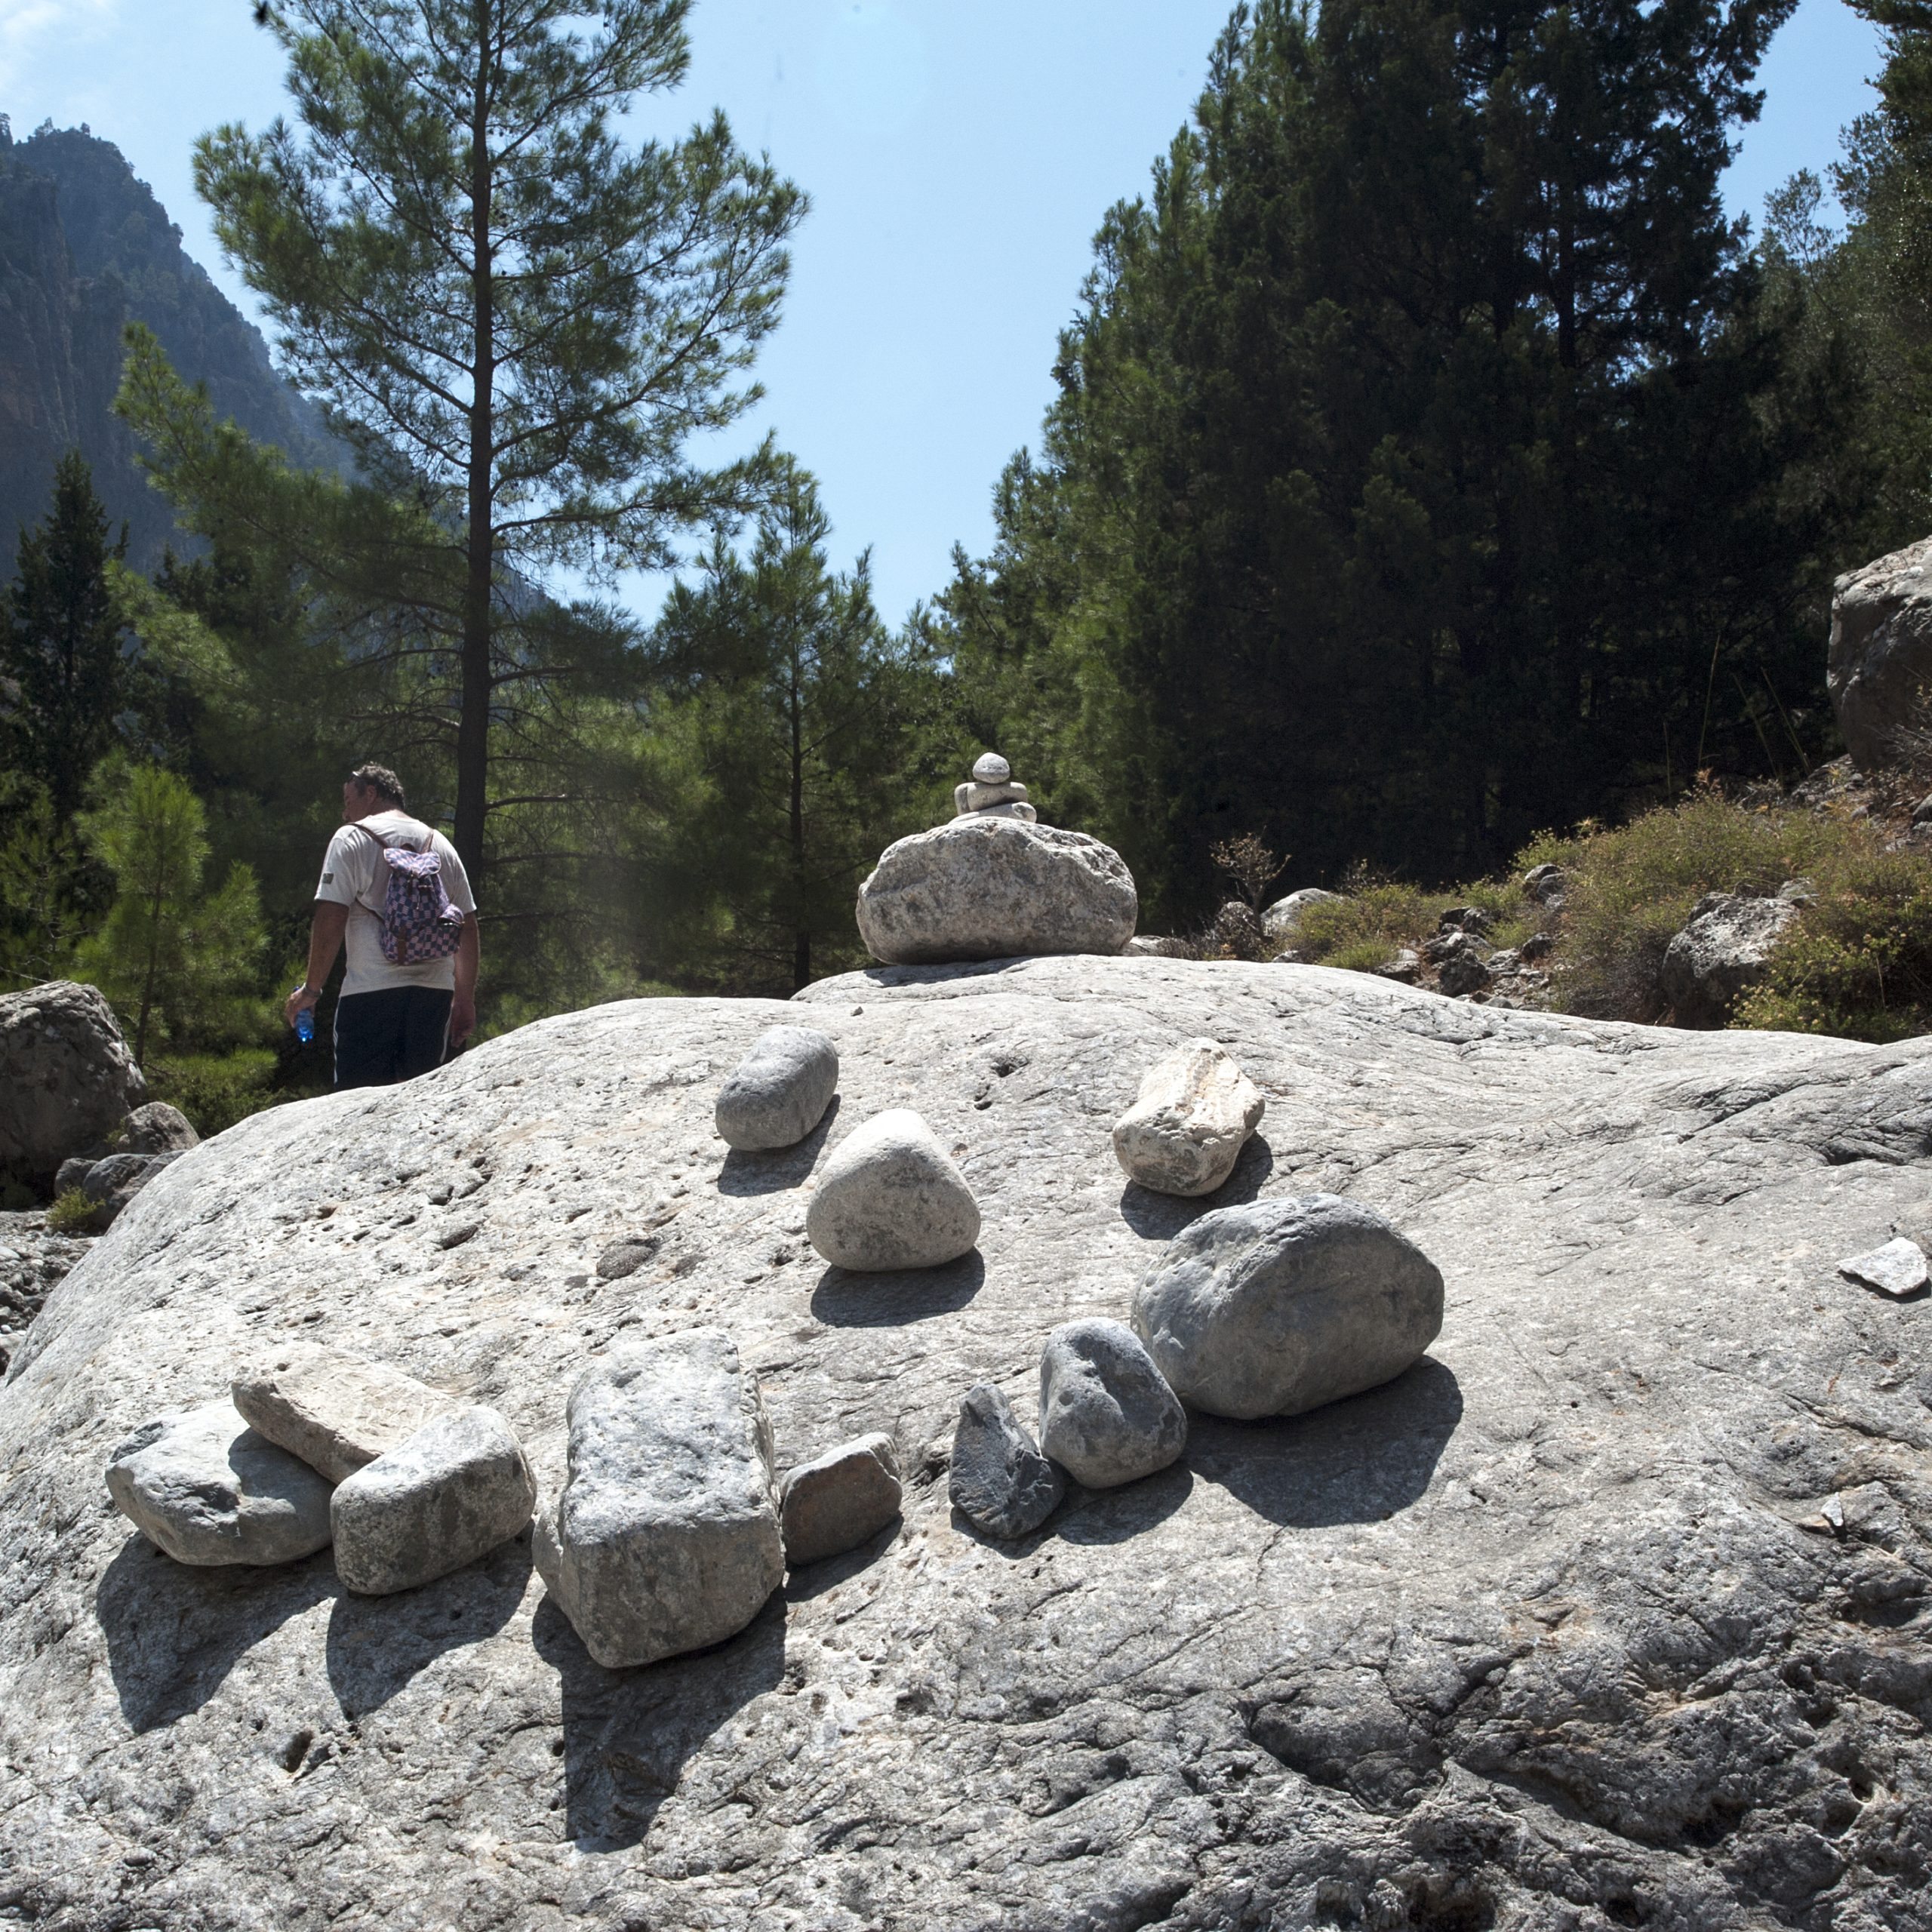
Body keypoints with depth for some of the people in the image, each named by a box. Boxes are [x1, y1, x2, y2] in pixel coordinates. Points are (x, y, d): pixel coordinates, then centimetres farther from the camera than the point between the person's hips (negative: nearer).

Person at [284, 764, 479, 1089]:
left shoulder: (352, 838, 3)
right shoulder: (441, 845, 18)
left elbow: (331, 919, -7)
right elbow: (468, 927, 16)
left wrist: (311, 989, 0)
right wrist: (465, 1000, 19)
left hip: (373, 990, -5)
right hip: (435, 991, 5)